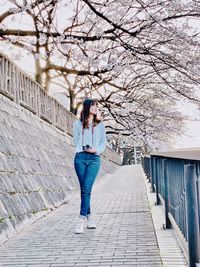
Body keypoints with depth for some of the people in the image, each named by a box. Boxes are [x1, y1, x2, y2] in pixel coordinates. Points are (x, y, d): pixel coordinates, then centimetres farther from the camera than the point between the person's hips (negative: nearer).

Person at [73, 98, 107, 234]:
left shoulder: (100, 124, 13)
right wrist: (83, 149, -5)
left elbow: (103, 142, 10)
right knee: (83, 189, 3)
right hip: (80, 157, 1)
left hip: (94, 158, -1)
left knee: (87, 188, -14)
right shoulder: (78, 124, 11)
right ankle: (89, 216, 15)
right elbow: (76, 141, 11)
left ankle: (82, 219, -16)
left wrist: (96, 149, -8)